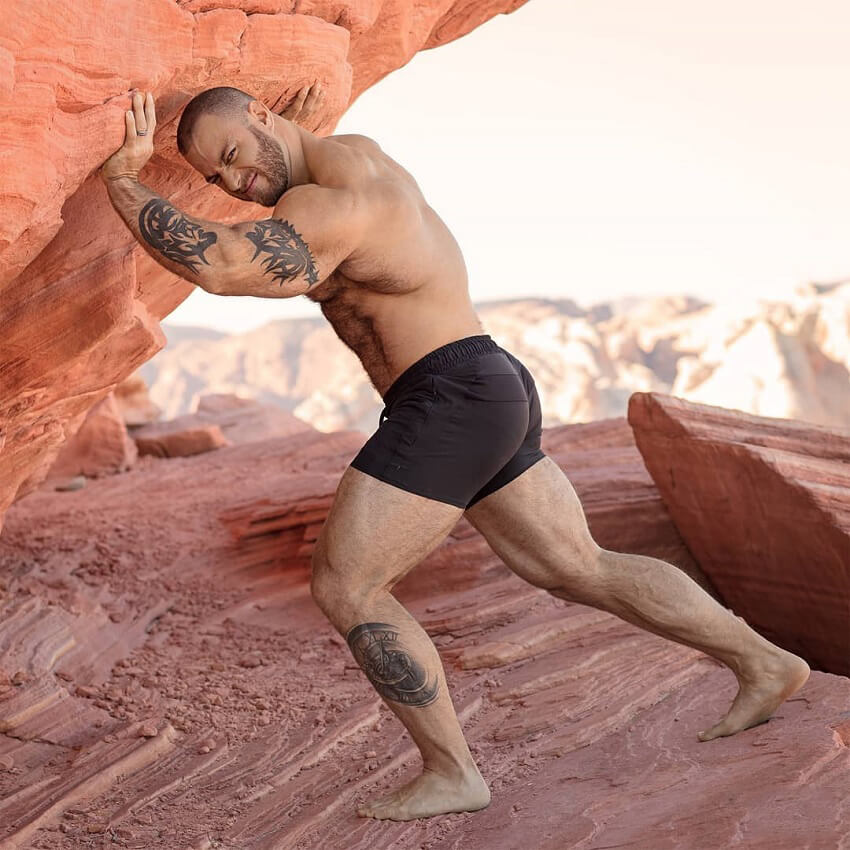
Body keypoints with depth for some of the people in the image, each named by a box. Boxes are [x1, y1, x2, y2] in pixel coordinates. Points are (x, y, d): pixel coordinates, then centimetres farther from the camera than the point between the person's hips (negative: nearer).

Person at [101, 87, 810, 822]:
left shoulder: (327, 207, -15)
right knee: (579, 570, 17)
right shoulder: (354, 152, 17)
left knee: (344, 587, -4)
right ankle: (764, 663, 24)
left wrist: (124, 183, -17)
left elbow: (214, 266, -29)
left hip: (452, 402, -11)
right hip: (488, 398, 11)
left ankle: (452, 773, 1)